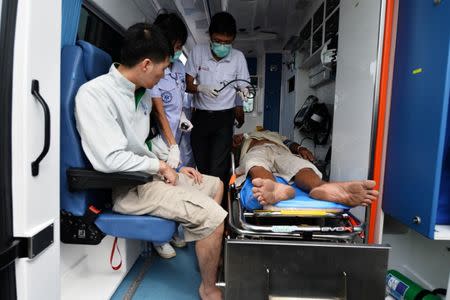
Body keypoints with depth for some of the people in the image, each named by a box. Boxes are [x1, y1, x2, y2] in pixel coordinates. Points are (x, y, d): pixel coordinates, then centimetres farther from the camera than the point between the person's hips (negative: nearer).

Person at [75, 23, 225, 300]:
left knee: (216, 185, 19)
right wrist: (161, 165, -16)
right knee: (213, 217, -20)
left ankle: (212, 259, 29)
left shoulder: (141, 93, 7)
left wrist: (173, 169, 9)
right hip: (129, 186, -9)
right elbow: (110, 159, -28)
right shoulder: (94, 94, -19)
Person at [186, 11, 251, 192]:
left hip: (224, 117, -1)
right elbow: (187, 85, 1)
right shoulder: (197, 52, -3)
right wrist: (201, 88, -21)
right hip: (200, 116, 2)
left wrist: (244, 91, -20)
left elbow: (243, 86, 4)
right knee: (201, 166, 9)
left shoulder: (238, 57, -3)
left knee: (218, 170, -8)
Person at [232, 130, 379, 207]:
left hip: (281, 151, 2)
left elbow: (289, 143, 24)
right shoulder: (246, 136, 45)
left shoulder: (274, 134, 45)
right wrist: (236, 140, 2)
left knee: (300, 165, -35)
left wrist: (299, 148, 1)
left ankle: (323, 188, -69)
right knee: (256, 164, -41)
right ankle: (275, 188, -75)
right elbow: (233, 144, 25)